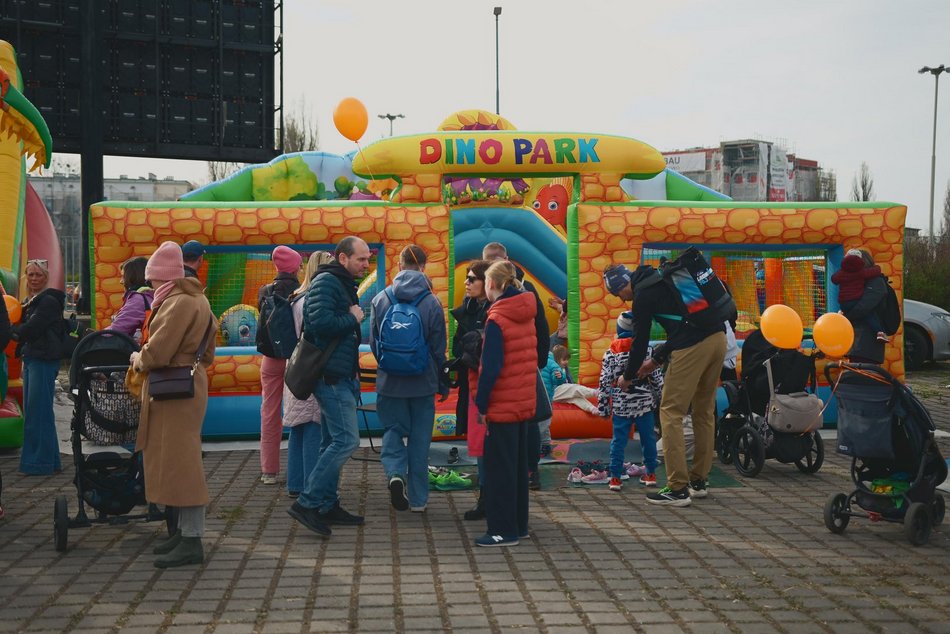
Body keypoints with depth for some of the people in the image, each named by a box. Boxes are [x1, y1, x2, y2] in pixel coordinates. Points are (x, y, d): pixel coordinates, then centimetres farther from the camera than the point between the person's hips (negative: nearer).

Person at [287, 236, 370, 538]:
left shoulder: (343, 284, 18)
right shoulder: (326, 282, -13)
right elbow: (321, 322, -27)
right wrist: (353, 319, -13)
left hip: (338, 376, 11)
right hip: (331, 375, -11)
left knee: (333, 442, 14)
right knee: (346, 440, -13)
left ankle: (328, 506, 21)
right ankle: (306, 502, -9)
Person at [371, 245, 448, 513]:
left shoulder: (381, 299, -4)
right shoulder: (431, 302, -8)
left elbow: (373, 342, 5)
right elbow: (439, 348, -2)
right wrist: (443, 384, 9)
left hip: (390, 381, 1)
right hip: (423, 382, -1)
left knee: (393, 429, 15)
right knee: (419, 439, 8)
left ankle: (395, 472, -12)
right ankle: (418, 498, 13)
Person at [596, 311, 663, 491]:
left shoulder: (611, 352, -3)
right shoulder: (647, 349, -2)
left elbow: (605, 382, -3)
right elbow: (656, 377, 0)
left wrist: (602, 406, 4)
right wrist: (661, 399, 12)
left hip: (621, 405, -1)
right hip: (644, 403, 1)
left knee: (618, 441, 4)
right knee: (648, 439, 13)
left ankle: (615, 477, 4)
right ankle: (650, 474, 21)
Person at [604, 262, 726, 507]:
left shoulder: (643, 295, 0)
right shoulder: (662, 280, 25)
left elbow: (640, 340, 4)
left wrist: (628, 376, 20)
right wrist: (656, 359, 34)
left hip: (693, 347, -9)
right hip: (718, 338, 9)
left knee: (671, 413, -1)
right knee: (704, 412, 17)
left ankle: (678, 489, -2)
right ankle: (698, 481, 26)